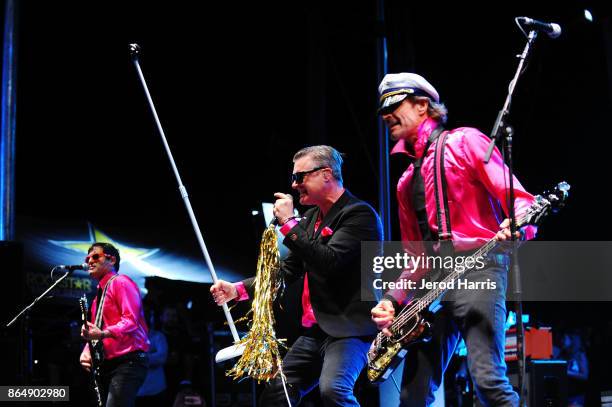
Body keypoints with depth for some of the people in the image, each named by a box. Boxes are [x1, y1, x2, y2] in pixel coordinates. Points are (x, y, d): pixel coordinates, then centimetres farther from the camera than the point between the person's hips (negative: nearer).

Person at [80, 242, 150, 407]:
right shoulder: (99, 295, 24)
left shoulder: (121, 282, -4)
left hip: (127, 361, -10)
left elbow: (131, 320, -18)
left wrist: (103, 334, -30)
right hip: (107, 364, 10)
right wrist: (86, 351, 3)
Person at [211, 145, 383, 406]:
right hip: (314, 331, 9)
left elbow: (329, 262, -25)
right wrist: (238, 289, 4)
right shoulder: (311, 217, 14)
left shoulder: (359, 214, -12)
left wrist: (289, 223, -18)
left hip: (349, 328, -9)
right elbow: (287, 270, 16)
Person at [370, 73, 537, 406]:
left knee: (488, 379, -21)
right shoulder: (407, 181, 24)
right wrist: (391, 299, 8)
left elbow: (518, 198, -5)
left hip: (477, 268, -7)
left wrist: (516, 227, -28)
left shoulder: (464, 142, 5)